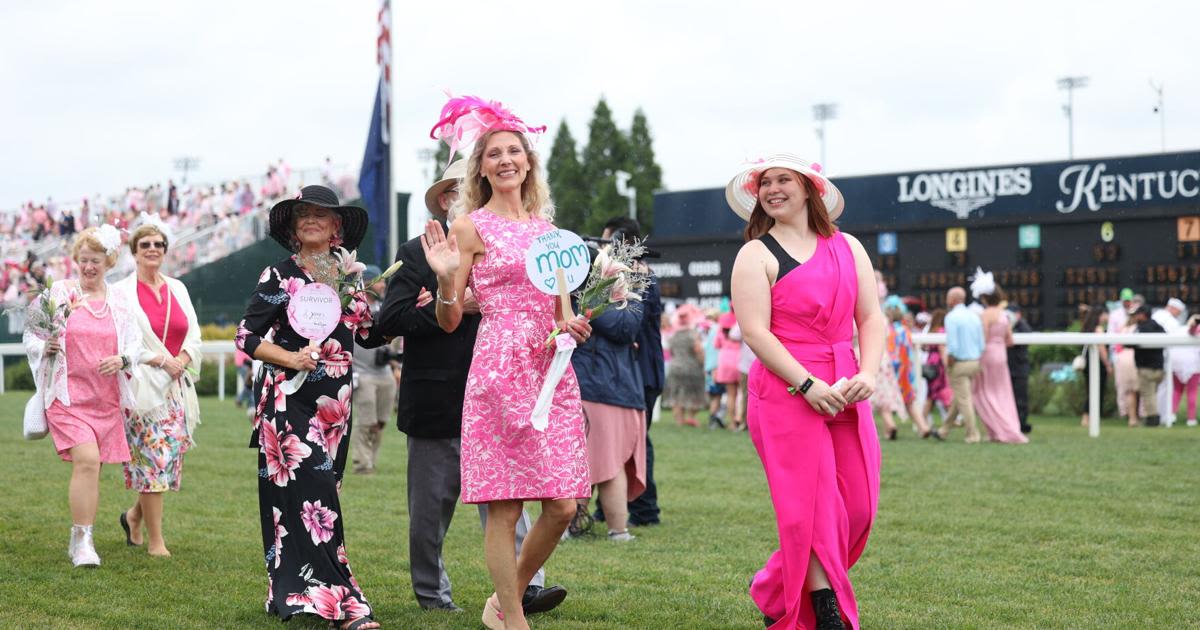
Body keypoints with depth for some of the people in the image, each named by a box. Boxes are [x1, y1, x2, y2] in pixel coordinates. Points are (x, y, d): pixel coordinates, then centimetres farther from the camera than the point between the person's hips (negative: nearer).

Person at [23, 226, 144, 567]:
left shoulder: (120, 302, 10)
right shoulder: (58, 294, 2)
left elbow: (136, 344, 11)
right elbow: (30, 338, 7)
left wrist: (122, 359, -10)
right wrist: (47, 346, -14)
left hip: (107, 398, 4)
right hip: (68, 394, -4)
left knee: (92, 468, 7)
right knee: (87, 461, -19)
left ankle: (80, 542, 20)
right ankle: (82, 541, -13)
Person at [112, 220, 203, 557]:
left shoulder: (177, 289, 12)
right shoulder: (122, 292, -3)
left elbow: (194, 334, 11)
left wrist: (181, 360, -8)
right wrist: (160, 359, -14)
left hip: (177, 386, 5)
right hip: (142, 386, -5)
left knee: (170, 459, 5)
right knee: (153, 458, -8)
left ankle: (134, 515, 29)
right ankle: (155, 542, -2)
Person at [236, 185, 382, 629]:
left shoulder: (351, 277, 11)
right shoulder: (279, 276, -2)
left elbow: (368, 335, 17)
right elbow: (247, 337, -3)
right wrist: (291, 358, -17)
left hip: (336, 403, 5)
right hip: (289, 400, -5)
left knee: (321, 489, 6)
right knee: (313, 494, -14)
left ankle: (291, 593, 16)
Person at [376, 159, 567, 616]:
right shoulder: (417, 253, 1)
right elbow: (390, 319, -11)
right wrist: (455, 307, -17)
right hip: (434, 405, -2)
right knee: (430, 508, 8)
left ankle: (524, 587, -13)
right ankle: (430, 592, 21)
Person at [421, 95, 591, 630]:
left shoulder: (546, 227, 17)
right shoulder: (470, 226, 2)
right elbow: (449, 321, 0)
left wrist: (574, 326, 4)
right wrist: (446, 280, -19)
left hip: (552, 371, 6)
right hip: (500, 369, -5)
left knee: (562, 506, 2)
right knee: (505, 507, -5)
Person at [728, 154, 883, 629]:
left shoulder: (847, 249, 14)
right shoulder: (757, 255, 0)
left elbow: (871, 317, 10)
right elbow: (755, 332, -9)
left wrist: (868, 373, -7)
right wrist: (808, 385, -18)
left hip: (845, 391, 5)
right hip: (786, 390, -5)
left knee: (857, 505, 4)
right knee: (812, 503, -7)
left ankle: (774, 591, 22)